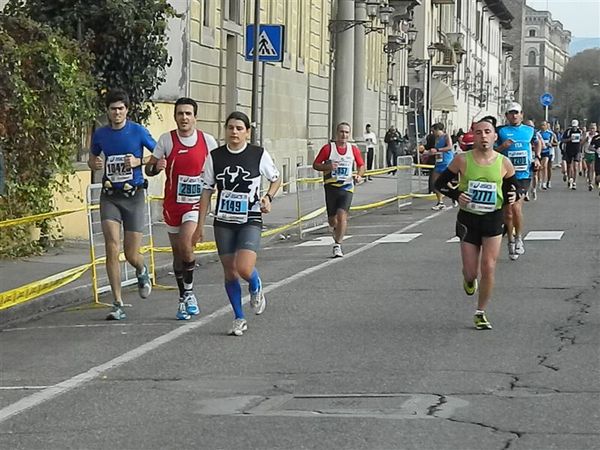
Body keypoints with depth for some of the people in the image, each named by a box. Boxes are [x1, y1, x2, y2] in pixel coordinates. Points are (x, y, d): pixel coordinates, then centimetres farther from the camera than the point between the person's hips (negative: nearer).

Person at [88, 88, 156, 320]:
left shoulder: (138, 131, -4)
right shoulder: (100, 134, 5)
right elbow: (92, 158, 21)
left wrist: (138, 162, -13)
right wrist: (95, 164, -3)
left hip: (134, 195, -2)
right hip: (110, 195, 2)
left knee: (131, 255, -1)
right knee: (112, 246, -14)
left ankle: (142, 272, 39)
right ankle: (118, 305, -8)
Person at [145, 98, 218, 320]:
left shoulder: (208, 141, -2)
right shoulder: (166, 140, -3)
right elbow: (148, 168, 1)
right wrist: (156, 167, -20)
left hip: (196, 204, -2)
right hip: (173, 204, 2)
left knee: (185, 246, -23)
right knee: (177, 252, 10)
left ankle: (189, 292, -4)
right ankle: (183, 298, 25)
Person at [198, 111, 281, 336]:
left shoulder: (259, 154, -4)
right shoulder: (215, 157, 0)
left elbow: (276, 179, 11)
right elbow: (206, 191, 4)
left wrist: (268, 197, -8)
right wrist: (200, 224, 2)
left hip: (250, 220, -2)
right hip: (224, 221, 3)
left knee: (244, 268, -19)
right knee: (230, 272, 6)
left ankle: (256, 288, 17)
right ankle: (239, 319, 20)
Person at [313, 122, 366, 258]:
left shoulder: (353, 149, 5)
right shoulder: (328, 148, -3)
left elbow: (361, 165, 18)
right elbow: (315, 165, 1)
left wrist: (359, 175, -3)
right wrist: (328, 167, -18)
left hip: (346, 187, 0)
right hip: (331, 186, 0)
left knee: (342, 215, -17)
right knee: (332, 219, 7)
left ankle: (337, 245, -11)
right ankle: (337, 230, 43)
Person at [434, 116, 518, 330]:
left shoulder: (503, 163, -6)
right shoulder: (462, 160, -9)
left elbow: (513, 186, 10)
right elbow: (440, 183, 0)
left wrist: (512, 196, -14)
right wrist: (456, 195, -17)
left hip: (493, 219, 0)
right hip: (468, 218, 0)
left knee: (488, 268, -5)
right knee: (471, 271, 4)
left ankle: (481, 313, 12)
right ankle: (469, 279, 44)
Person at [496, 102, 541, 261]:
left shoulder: (529, 130, 9)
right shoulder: (500, 131, 2)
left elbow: (538, 142, 29)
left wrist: (537, 157, 15)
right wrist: (502, 147, -16)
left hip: (524, 175, 0)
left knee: (516, 207, -17)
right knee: (508, 211, 4)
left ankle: (518, 238, 2)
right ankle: (511, 242, 20)